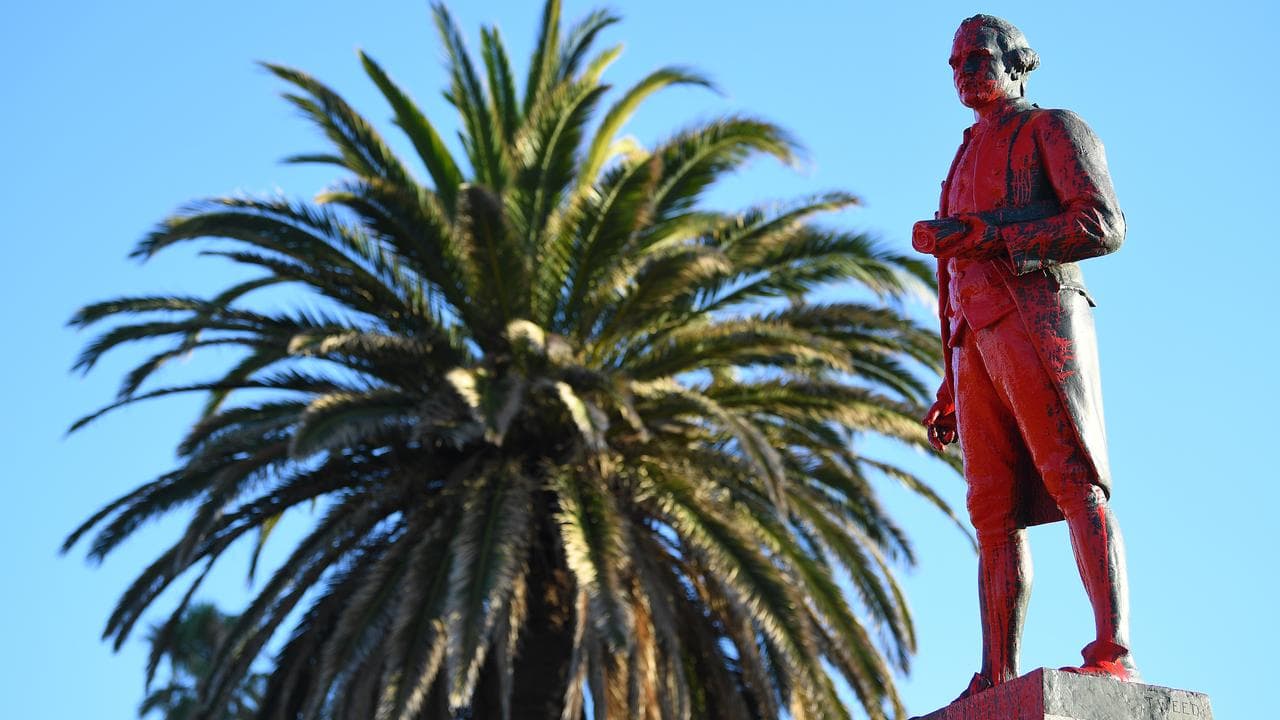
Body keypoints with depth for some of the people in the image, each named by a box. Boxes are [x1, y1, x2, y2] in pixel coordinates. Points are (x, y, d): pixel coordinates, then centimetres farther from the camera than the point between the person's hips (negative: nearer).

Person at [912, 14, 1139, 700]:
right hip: (978, 342, 7)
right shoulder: (966, 166, 33)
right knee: (995, 512, -3)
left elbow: (1103, 224, -7)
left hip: (1038, 321, -7)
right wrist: (952, 389, 22)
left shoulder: (1054, 129, 10)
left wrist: (985, 237, -13)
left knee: (1074, 483, -16)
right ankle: (996, 683, -9)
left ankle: (1114, 654, -23)